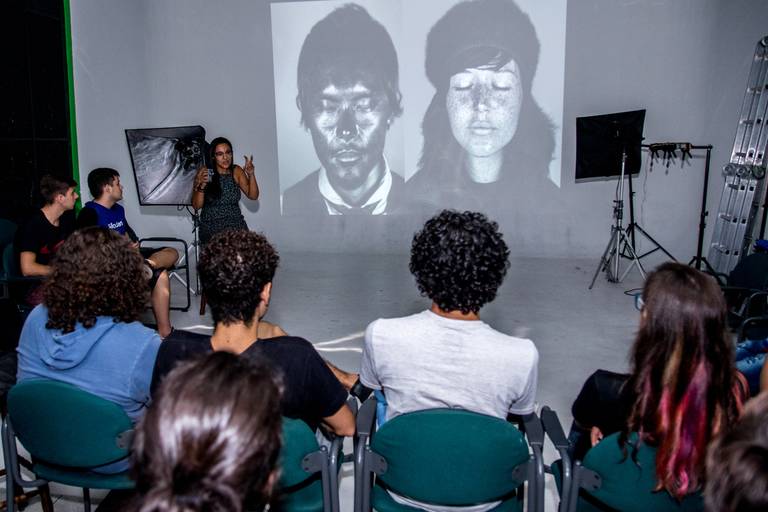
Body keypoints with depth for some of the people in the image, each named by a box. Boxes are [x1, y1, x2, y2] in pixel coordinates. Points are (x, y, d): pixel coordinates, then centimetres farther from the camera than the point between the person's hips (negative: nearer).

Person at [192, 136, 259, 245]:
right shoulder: (204, 173, -4)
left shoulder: (236, 171, 2)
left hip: (236, 227, 2)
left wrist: (251, 175, -13)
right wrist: (202, 185, -20)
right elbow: (196, 205, -4)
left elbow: (253, 196, 0)